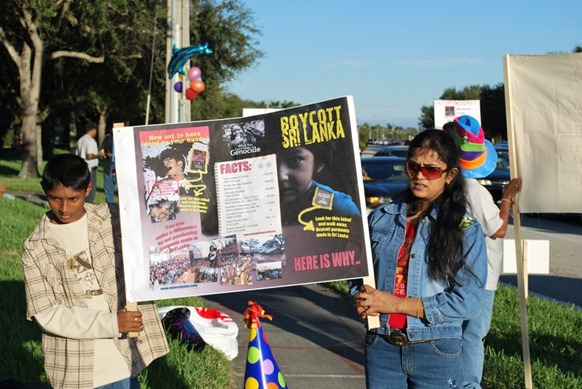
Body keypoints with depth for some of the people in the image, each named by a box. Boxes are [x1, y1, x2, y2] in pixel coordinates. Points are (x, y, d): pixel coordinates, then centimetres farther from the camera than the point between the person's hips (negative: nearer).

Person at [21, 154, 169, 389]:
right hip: (76, 369, -1)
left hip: (124, 359, 1)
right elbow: (46, 314, -8)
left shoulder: (113, 219, 1)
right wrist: (111, 322, -17)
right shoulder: (36, 248, -2)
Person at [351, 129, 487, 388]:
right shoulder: (381, 218, 6)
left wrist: (396, 303, -14)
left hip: (437, 351, -2)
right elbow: (357, 272, 13)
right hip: (381, 347, 3)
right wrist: (362, 299, -10)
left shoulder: (466, 230, -4)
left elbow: (468, 301, -12)